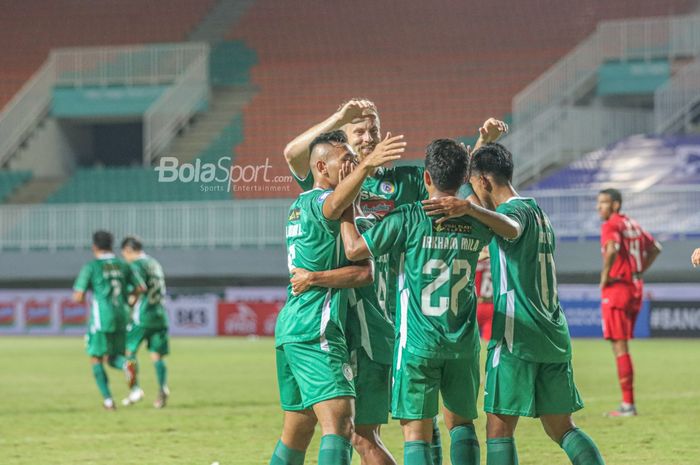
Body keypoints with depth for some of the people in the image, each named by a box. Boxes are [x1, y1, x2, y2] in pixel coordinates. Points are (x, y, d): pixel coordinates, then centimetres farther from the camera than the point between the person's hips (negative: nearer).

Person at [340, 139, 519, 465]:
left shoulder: (408, 218, -10)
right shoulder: (475, 223, 3)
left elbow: (354, 250, -5)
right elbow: (512, 229, 27)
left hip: (418, 343, -4)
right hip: (464, 344, 4)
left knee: (417, 431, -2)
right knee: (461, 422, 17)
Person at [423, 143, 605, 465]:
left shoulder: (515, 210, -9)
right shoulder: (540, 214, 19)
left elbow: (510, 226, -35)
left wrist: (470, 207, -51)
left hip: (517, 340, -9)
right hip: (555, 339, 9)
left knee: (499, 429, -7)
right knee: (561, 428, 13)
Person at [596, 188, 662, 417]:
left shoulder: (610, 226, -11)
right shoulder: (633, 225, 15)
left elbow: (611, 250, -31)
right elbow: (655, 248, 27)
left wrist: (604, 276, -17)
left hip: (616, 289, -9)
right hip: (635, 288, 9)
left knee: (619, 347, -6)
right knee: (622, 346, 14)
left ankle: (628, 404, -8)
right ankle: (627, 403, 14)